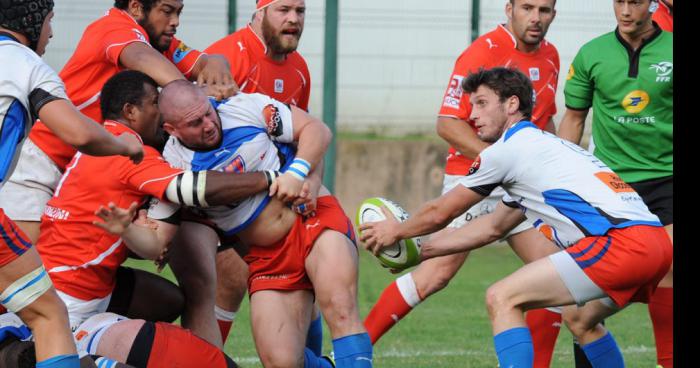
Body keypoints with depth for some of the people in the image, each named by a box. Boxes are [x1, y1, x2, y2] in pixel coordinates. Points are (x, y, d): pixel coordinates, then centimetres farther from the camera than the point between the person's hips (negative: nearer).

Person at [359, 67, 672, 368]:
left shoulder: (508, 149, 3)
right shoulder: (546, 145, 30)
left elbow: (440, 213, 14)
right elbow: (493, 227, 40)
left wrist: (397, 231, 32)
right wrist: (422, 251, 43)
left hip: (623, 243, -10)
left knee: (502, 298, -6)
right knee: (579, 318, 32)